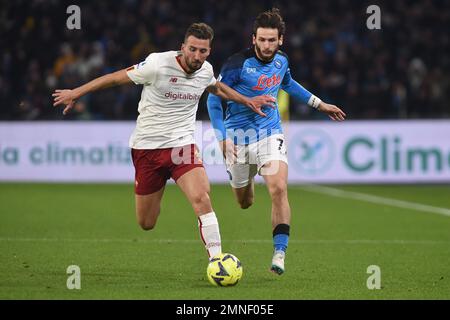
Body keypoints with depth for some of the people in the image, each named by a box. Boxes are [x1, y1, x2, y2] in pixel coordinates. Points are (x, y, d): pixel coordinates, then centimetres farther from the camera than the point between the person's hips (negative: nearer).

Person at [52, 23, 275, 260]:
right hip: (146, 147, -2)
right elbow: (116, 78, -5)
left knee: (201, 198, -26)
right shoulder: (158, 64, -17)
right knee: (146, 224, 6)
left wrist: (246, 100, 24)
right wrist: (76, 93, -1)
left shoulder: (205, 70, -1)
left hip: (182, 145, 2)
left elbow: (216, 87, 26)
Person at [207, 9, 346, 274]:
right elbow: (214, 98, -11)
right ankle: (247, 181, 53)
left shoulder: (281, 60, -1)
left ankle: (279, 253, -21)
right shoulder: (238, 64, -17)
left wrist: (318, 104, 26)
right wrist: (223, 138, -17)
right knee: (244, 203, 13)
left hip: (270, 135, 2)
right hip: (239, 139, -2)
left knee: (279, 189, -22)